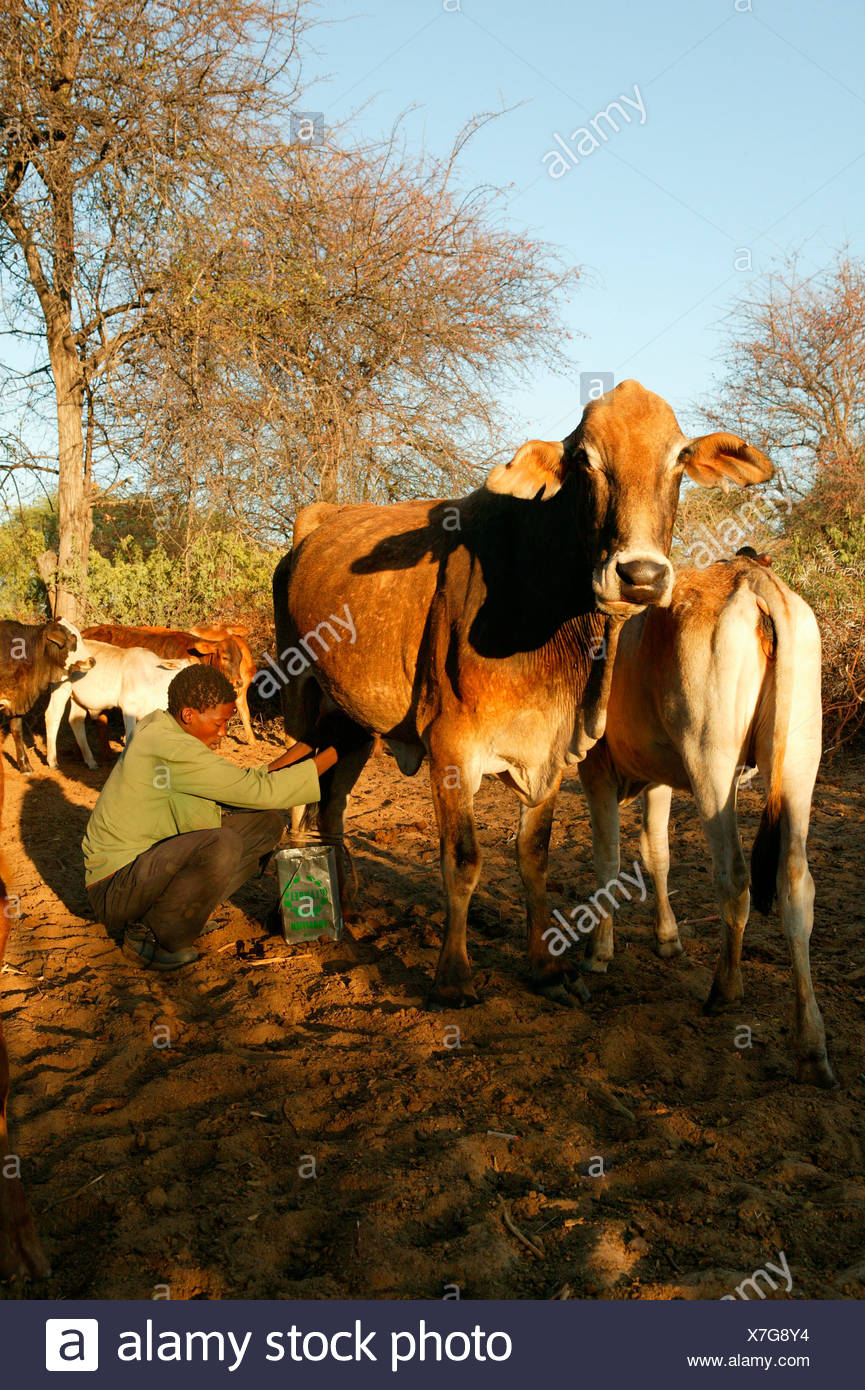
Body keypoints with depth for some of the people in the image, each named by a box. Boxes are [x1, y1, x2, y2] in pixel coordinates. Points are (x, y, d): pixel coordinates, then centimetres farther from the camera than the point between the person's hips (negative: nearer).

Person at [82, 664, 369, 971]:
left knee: (265, 824, 4)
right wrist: (335, 749, -17)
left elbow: (245, 786, 8)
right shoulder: (169, 747, -24)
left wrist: (309, 743, 3)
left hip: (152, 860, 10)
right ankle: (147, 934, -12)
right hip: (115, 886, -10)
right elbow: (262, 792, -24)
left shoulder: (160, 726, 6)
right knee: (220, 844, -37)